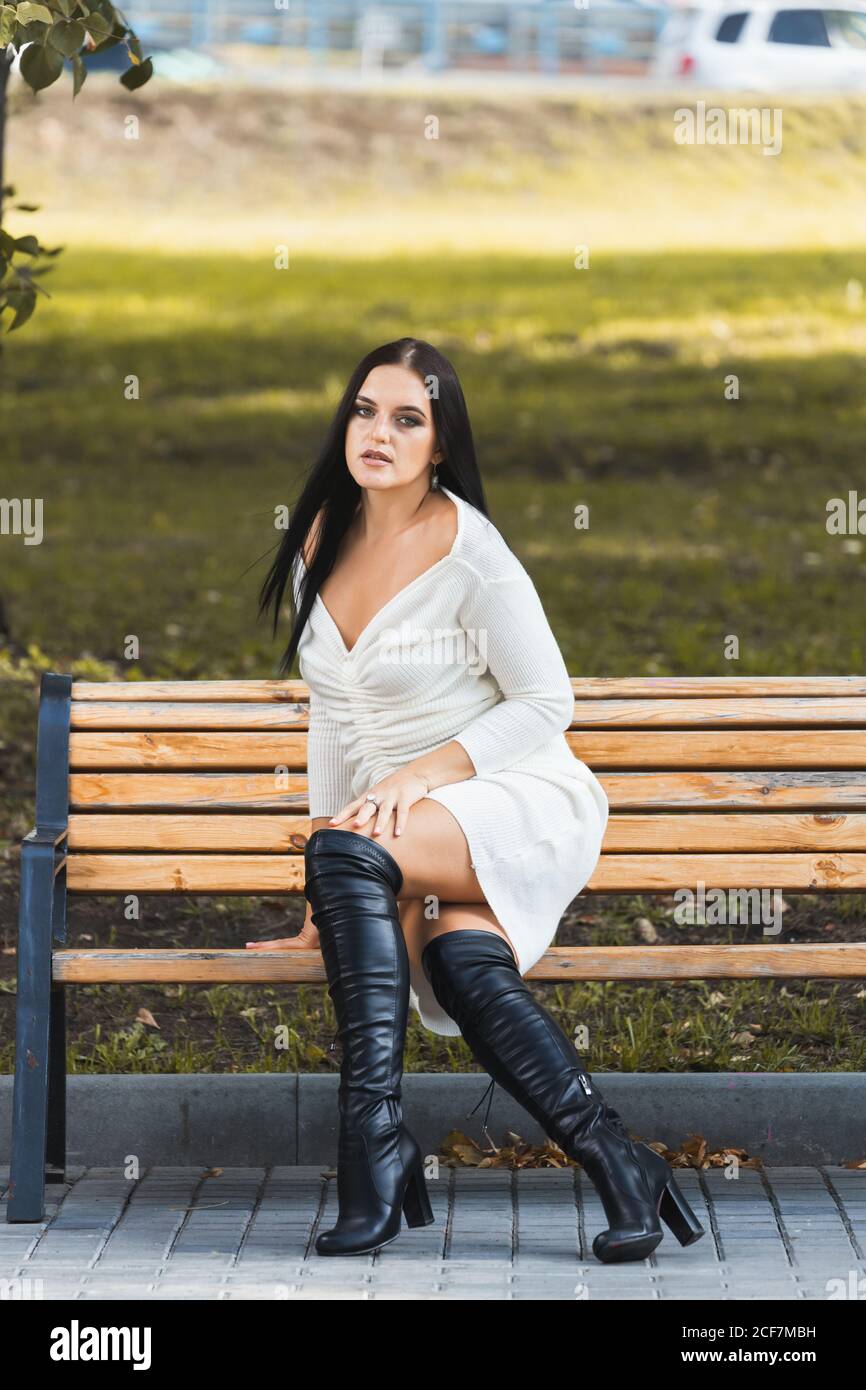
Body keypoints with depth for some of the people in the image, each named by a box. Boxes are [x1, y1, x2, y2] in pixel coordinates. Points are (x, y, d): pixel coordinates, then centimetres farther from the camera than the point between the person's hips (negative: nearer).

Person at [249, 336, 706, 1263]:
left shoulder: (469, 551, -9)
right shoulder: (322, 541, 10)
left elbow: (546, 704, -7)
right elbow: (331, 717, 15)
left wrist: (420, 773, -19)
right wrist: (329, 908, 11)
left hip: (524, 803, -5)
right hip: (411, 836, 5)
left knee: (345, 846, -34)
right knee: (459, 960, -32)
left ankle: (375, 1137, -33)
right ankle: (616, 1165, -31)